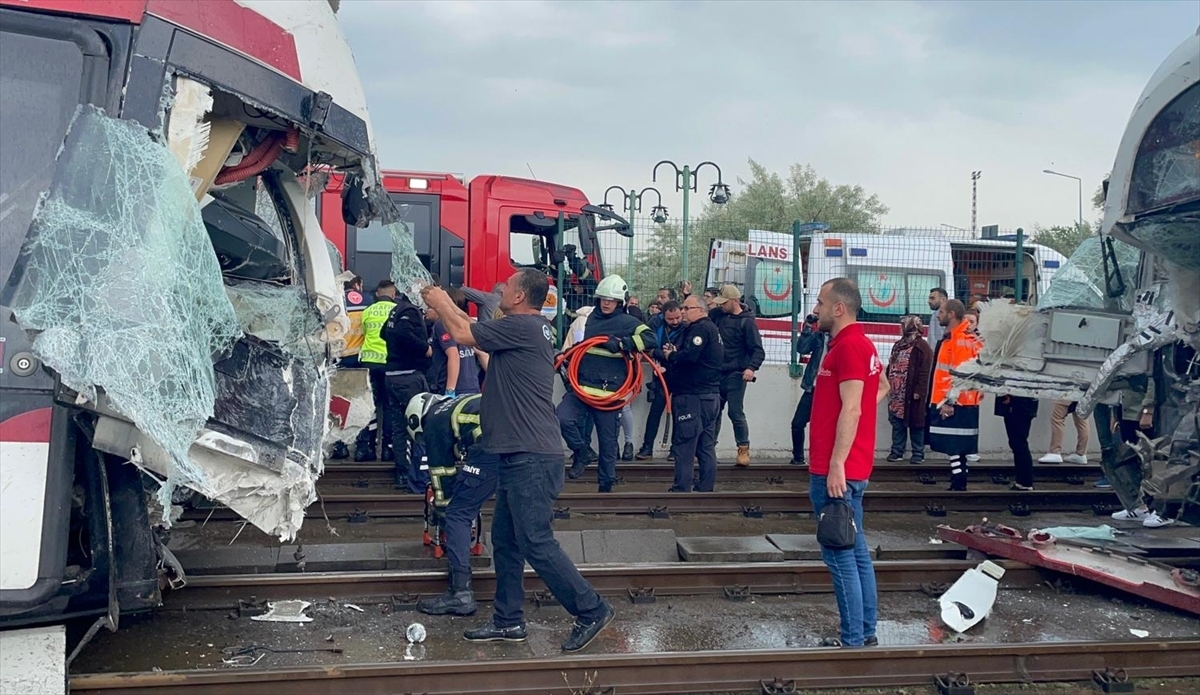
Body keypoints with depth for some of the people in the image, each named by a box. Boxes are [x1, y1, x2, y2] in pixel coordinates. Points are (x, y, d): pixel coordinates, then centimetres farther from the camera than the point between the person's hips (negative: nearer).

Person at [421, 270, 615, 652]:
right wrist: (447, 304, 25)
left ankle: (592, 611, 5)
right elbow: (475, 329, 26)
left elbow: (463, 334, -8)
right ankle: (508, 621, 24)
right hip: (519, 456, 11)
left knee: (537, 542, -6)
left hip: (532, 458, -11)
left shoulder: (521, 326, -15)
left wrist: (440, 304, 8)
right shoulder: (530, 328, 16)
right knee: (505, 540, 15)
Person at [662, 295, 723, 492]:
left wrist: (671, 356, -7)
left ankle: (681, 489, -6)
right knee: (706, 446, 11)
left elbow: (688, 357, -25)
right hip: (711, 396, 10)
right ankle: (705, 488, 15)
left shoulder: (699, 329, -12)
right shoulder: (713, 329, 20)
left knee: (684, 445, -7)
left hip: (693, 396, -10)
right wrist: (676, 354, 5)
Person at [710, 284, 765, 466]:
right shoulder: (719, 315, 7)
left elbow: (758, 350, -13)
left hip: (735, 375, -6)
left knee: (736, 413, -7)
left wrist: (752, 368, -29)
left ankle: (744, 449, 2)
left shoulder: (747, 321, -10)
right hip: (718, 373, 6)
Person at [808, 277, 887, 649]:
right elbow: (882, 387, 29)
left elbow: (851, 409, -21)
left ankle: (853, 639, 2)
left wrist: (836, 465, -23)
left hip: (836, 471, -10)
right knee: (857, 552, 14)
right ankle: (866, 632, 23)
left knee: (840, 555, -4)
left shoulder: (848, 346, -15)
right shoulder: (861, 343, 15)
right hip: (850, 468, 10)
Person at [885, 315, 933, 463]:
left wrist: (919, 391, -19)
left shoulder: (922, 347, -10)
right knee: (897, 423, 10)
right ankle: (897, 451, 17)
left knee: (915, 424, 0)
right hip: (896, 393, 8)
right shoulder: (898, 345, 17)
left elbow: (924, 372, -15)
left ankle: (918, 453, 8)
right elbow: (891, 367, 22)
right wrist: (888, 385, 17)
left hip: (911, 394, -8)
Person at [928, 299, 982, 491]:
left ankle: (958, 488, -4)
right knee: (955, 450, 12)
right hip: (948, 403, 10)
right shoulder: (950, 338, 17)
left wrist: (949, 402, -20)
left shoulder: (961, 340, -14)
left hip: (956, 406, -10)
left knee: (955, 450, -7)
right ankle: (957, 487, 18)